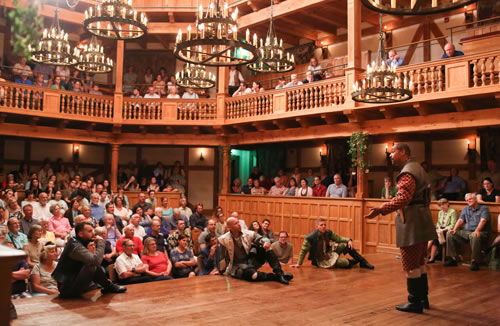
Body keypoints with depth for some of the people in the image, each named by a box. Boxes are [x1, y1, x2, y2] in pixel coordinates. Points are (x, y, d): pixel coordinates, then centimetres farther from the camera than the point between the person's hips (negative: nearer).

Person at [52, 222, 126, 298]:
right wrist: (100, 242, -21)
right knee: (92, 266, -24)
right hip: (67, 288, -10)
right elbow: (96, 260, -34)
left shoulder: (78, 242, 9)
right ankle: (109, 287, -4)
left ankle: (109, 286, 12)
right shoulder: (75, 246, -21)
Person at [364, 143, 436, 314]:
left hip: (411, 223, -10)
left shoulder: (407, 172, -15)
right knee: (419, 263, 18)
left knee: (411, 265, -2)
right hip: (421, 222, 10)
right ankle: (423, 298, 28)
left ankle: (415, 303, 6)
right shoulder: (417, 168, 17)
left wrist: (381, 210, -30)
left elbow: (403, 198, -28)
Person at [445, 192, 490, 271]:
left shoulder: (484, 208, 4)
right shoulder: (465, 209, 21)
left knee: (474, 236, -41)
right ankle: (452, 258, -12)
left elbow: (483, 221, -13)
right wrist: (454, 229, -10)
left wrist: (477, 230, -31)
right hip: (465, 232, 6)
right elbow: (460, 220, 10)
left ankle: (475, 262, -35)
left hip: (480, 232, -6)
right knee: (450, 234, -13)